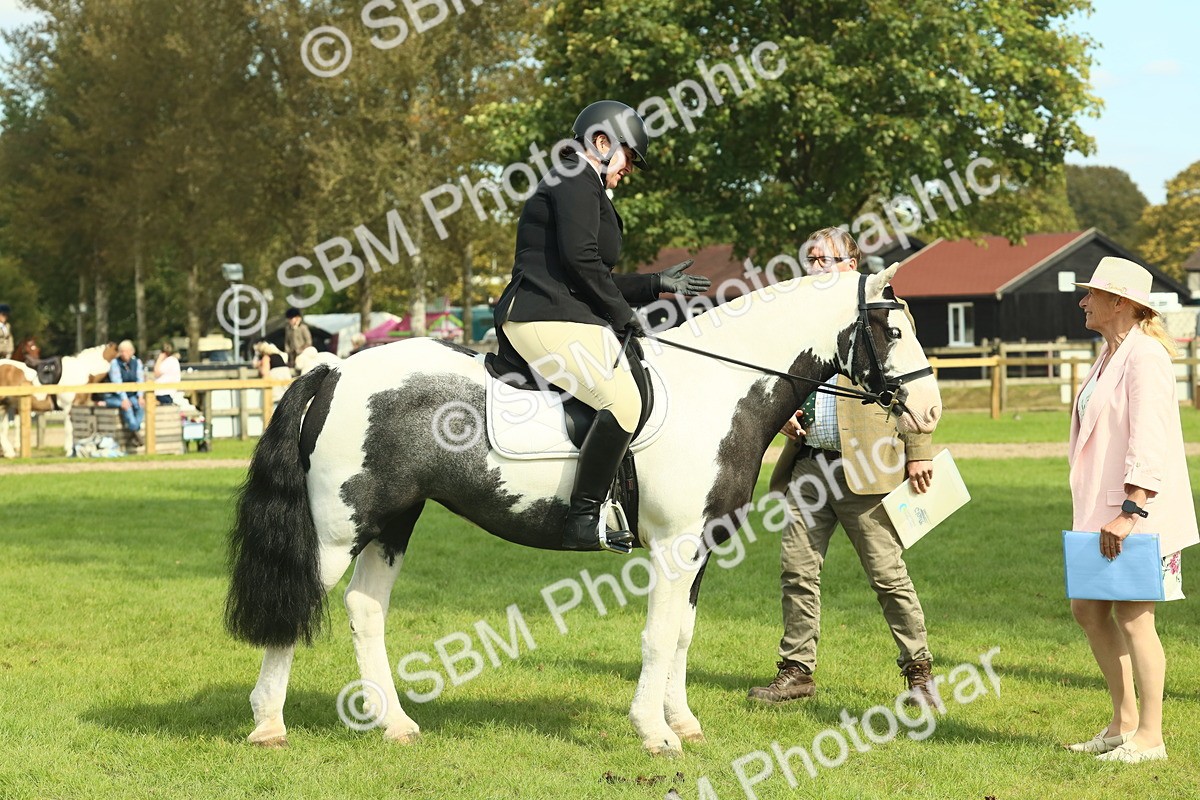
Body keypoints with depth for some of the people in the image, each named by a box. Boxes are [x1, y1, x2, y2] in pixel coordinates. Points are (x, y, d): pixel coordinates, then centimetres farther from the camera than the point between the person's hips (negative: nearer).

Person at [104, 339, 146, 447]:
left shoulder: (137, 362, 5)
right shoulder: (115, 363, -7)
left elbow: (140, 380, -1)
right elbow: (117, 382, -17)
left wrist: (140, 396, -18)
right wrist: (124, 399, -29)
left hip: (131, 395, 4)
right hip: (114, 397, -4)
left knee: (140, 405, -28)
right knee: (126, 405, -35)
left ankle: (133, 434, -30)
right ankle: (135, 431, -36)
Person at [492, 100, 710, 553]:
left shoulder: (582, 186, 29)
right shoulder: (577, 179, -4)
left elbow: (593, 280, 31)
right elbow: (579, 257, -18)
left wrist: (657, 285, 31)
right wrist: (622, 314, -9)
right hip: (550, 320, -12)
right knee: (623, 398, -26)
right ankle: (583, 520, -29)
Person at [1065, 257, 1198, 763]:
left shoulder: (1144, 355, -15)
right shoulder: (1110, 354, 15)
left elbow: (1149, 442, -23)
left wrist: (1130, 511, -27)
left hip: (1140, 512, -10)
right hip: (1103, 511, 10)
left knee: (1132, 617, -4)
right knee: (1088, 610, 12)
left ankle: (1149, 736, 5)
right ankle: (1123, 722, 22)